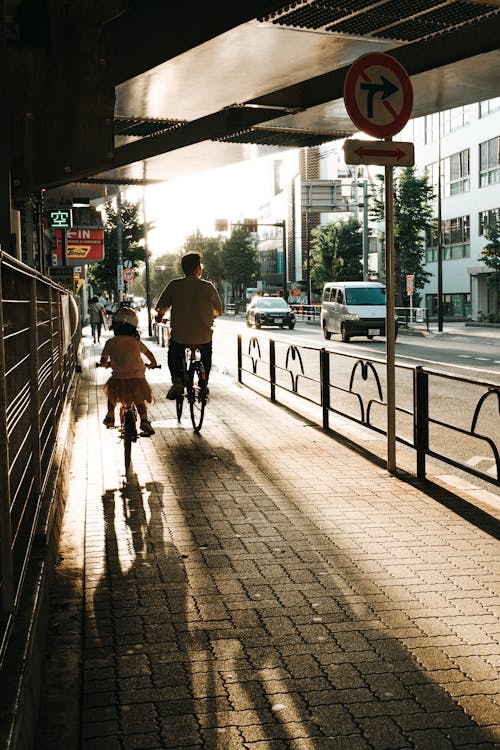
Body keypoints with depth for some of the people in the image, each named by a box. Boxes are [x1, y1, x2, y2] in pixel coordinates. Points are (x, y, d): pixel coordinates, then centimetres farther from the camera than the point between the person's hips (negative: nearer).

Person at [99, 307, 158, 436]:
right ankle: (144, 420, 2)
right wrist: (153, 363, 35)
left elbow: (103, 361, 9)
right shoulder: (136, 342, 3)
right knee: (139, 400, 21)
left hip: (119, 378, 0)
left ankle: (110, 418, 35)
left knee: (112, 394, 29)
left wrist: (106, 364, 32)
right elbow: (149, 354, 15)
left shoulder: (110, 343, -1)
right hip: (137, 378, 1)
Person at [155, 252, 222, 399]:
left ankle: (177, 380, 7)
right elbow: (218, 311, 5)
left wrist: (160, 318, 18)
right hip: (204, 337, 0)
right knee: (206, 354, 33)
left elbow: (161, 309, -5)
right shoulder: (208, 286, -5)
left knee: (174, 355, 30)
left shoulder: (174, 285, -5)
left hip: (179, 337, 0)